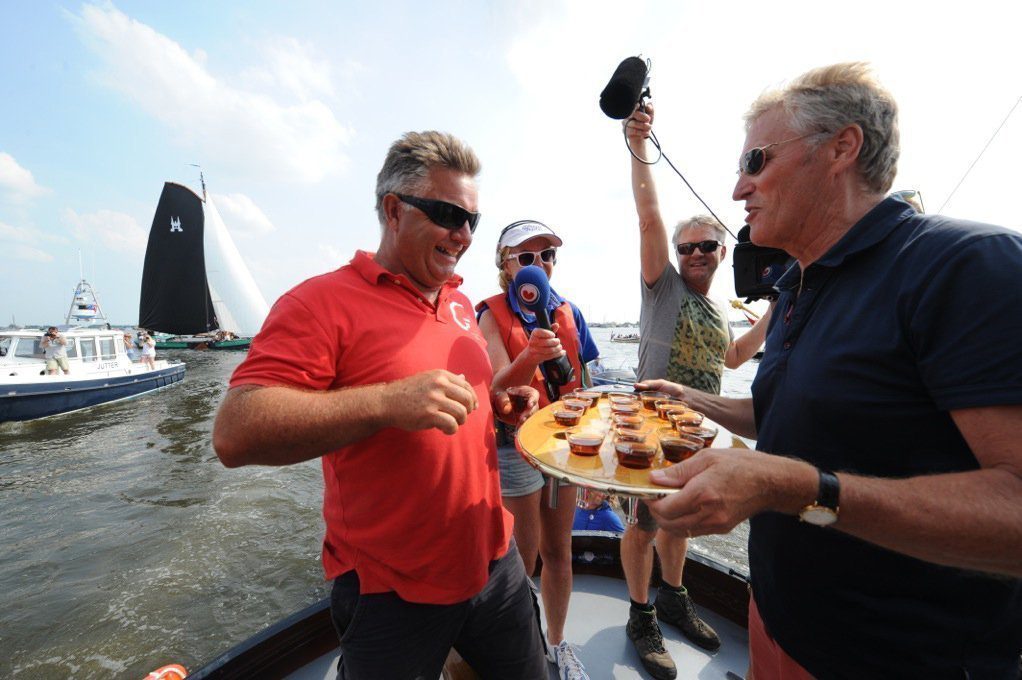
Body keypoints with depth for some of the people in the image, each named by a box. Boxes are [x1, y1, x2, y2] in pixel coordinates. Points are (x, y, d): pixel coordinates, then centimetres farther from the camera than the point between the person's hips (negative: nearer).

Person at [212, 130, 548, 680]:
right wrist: (386, 402, -32)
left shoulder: (461, 303, 6)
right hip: (391, 594, -6)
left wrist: (502, 403, -1)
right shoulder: (323, 300, -15)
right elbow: (234, 435, -22)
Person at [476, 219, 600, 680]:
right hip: (515, 446, -4)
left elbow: (581, 383, 10)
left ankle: (558, 643, 42)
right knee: (520, 560, 10)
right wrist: (531, 356, -41)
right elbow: (499, 386, -20)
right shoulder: (492, 314, -9)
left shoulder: (569, 313, 4)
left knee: (558, 550, 19)